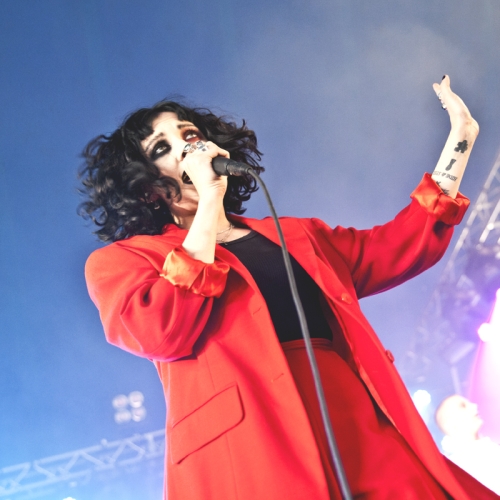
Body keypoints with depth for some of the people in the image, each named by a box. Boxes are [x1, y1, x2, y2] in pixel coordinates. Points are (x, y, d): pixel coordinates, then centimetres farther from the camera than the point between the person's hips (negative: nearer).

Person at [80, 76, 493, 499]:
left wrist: (460, 137, 23)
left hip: (367, 435, 5)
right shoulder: (119, 261, 10)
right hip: (248, 463, -4)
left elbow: (404, 247, 23)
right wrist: (210, 200, -4)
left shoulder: (295, 236, 24)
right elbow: (162, 333, -10)